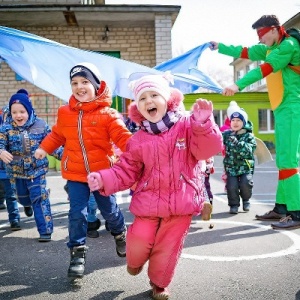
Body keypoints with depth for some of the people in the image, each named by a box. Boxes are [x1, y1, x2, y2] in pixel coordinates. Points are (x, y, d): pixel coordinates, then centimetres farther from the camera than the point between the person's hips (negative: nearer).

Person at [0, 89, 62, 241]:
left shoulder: (41, 125, -9)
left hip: (37, 170, -2)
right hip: (16, 172, 2)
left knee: (40, 199, -7)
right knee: (23, 199, 20)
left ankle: (45, 230, 2)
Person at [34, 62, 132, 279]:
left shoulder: (107, 114, -11)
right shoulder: (65, 113, 0)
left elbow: (123, 138, -17)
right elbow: (57, 134, 16)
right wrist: (44, 148, 6)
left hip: (102, 172, -2)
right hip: (75, 173, 2)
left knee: (109, 209, 14)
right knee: (77, 213, -1)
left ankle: (120, 234, 44)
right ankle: (78, 252, 15)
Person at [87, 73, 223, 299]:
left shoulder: (187, 126, -3)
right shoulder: (139, 140, 3)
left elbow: (207, 149, -16)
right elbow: (126, 171, 4)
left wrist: (203, 124, -32)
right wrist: (104, 179, -12)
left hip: (180, 203, -1)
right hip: (148, 202, 1)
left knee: (167, 248, 10)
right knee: (138, 243, -2)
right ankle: (135, 261, 37)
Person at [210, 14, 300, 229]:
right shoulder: (270, 49, 17)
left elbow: (265, 69, -23)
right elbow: (245, 53, 26)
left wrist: (238, 85, -31)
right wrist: (219, 47, 29)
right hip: (282, 109, 10)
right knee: (283, 161, 10)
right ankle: (282, 207, 15)